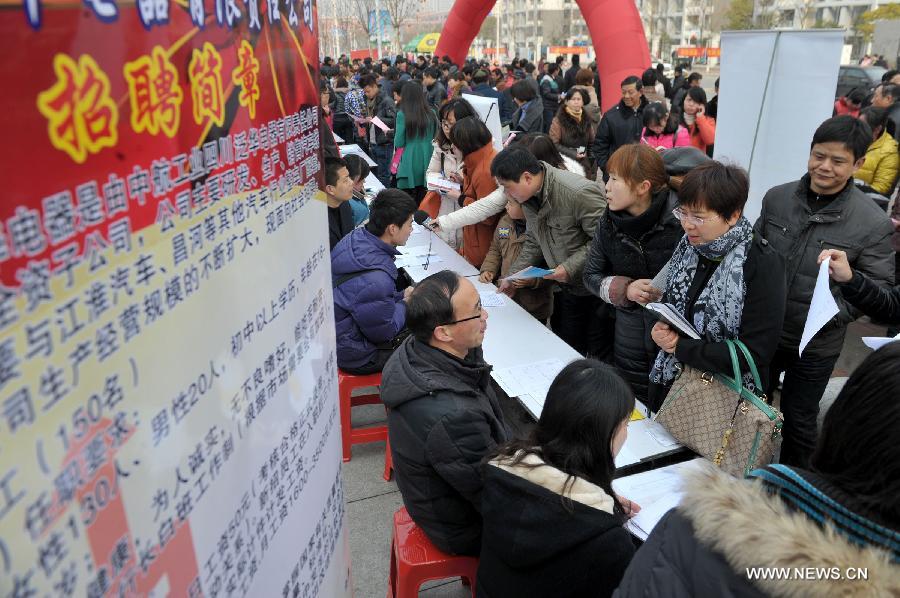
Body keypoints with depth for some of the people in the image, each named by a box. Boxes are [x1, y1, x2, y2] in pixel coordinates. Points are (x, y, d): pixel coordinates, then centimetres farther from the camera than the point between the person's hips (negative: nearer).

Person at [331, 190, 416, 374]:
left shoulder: (357, 238, -7)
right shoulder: (375, 280, -36)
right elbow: (384, 332, -22)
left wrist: (401, 295, 2)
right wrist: (406, 302, -6)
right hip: (356, 355, -9)